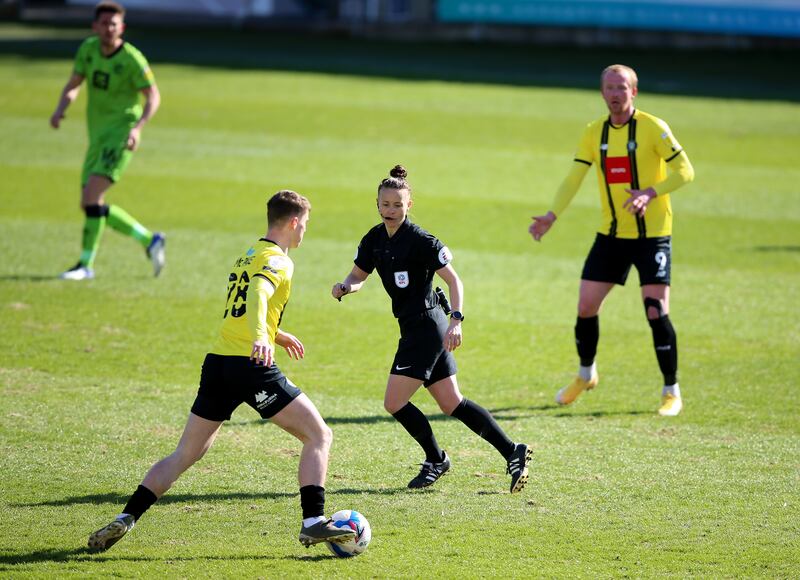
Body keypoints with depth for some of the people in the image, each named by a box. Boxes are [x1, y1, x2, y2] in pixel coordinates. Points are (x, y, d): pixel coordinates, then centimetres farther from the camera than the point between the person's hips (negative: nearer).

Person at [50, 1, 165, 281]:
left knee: (92, 194, -21)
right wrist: (61, 108, -7)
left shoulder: (132, 59, -13)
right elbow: (73, 85, 13)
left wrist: (138, 127, -24)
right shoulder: (88, 48, 5)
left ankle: (86, 264, -17)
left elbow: (153, 96, -9)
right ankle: (149, 240, 18)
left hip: (120, 134, -7)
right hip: (97, 135, 7)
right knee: (91, 205, 5)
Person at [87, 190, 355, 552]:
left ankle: (125, 519, 3)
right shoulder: (278, 261, -3)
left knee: (184, 455, 13)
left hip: (217, 363, 8)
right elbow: (258, 295, -25)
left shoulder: (247, 257, 23)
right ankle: (313, 522, -12)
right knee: (319, 436, 1)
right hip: (253, 366, -8)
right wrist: (261, 338, -43)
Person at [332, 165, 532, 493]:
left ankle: (436, 460, 11)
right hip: (415, 328, 8)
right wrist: (345, 287, -6)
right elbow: (358, 275, 17)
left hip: (426, 327, -8)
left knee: (394, 403, -8)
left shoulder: (421, 241, -15)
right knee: (452, 405, 9)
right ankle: (512, 452, 12)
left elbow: (454, 280, -14)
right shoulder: (374, 240, 7)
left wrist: (456, 320, -26)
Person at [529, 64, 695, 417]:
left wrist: (650, 193, -27)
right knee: (586, 307, 2)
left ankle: (672, 392, 3)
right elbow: (573, 179, 2)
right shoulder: (594, 133, 4)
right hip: (611, 234, 4)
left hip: (652, 234, -4)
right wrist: (552, 215, -14)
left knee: (656, 312, -12)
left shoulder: (653, 128, -10)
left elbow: (685, 171, -12)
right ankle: (585, 374, 28)